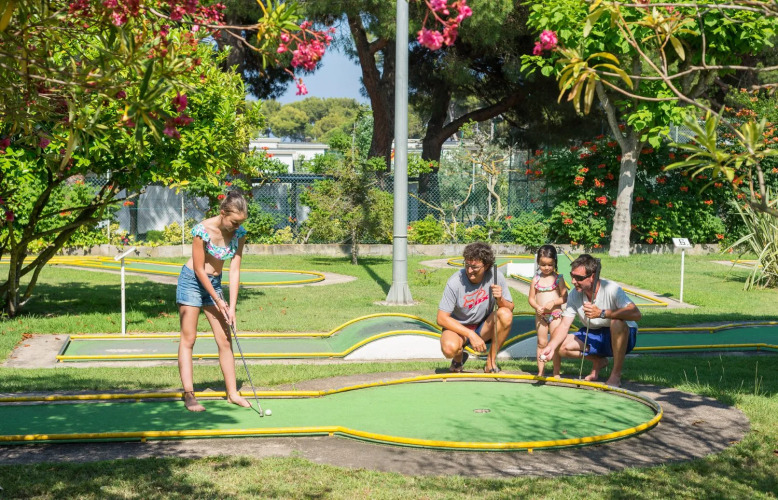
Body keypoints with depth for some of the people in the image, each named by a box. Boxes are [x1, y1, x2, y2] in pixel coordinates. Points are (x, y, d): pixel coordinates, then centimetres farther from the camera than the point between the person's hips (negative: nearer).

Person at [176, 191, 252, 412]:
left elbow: (234, 270, -8)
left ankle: (232, 392, 11)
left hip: (215, 283, 5)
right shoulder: (203, 230, -25)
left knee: (225, 340, 4)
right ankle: (189, 395, -3)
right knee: (188, 339, -5)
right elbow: (199, 269, -18)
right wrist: (218, 301, -13)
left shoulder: (239, 233, -10)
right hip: (192, 281, -5)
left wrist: (231, 307, -12)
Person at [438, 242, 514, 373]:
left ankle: (491, 362, -9)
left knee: (506, 315, -27)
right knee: (449, 348, -36)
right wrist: (471, 335, -25)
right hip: (458, 328, -3)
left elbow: (510, 308, -5)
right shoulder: (455, 282, -21)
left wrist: (500, 299, -29)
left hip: (483, 328, 3)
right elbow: (441, 318, -19)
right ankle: (459, 357, 6)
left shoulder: (495, 277, -14)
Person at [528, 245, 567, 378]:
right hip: (540, 315, 2)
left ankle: (556, 373, 4)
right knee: (541, 343, 6)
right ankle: (540, 372, 11)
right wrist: (537, 307, -12)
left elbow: (564, 297, -4)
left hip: (555, 314, -2)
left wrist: (553, 303, -19)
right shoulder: (536, 279, 5)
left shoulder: (558, 278, -2)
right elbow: (531, 298, 6)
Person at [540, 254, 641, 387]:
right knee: (562, 345, -16)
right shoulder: (574, 295, -7)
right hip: (593, 336, 6)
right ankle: (598, 361, 12)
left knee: (617, 323, -39)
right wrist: (551, 346, -27)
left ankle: (616, 374, -22)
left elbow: (636, 314, -37)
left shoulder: (611, 289, -24)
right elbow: (564, 326, -9)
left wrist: (601, 313, -38)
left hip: (621, 337, -5)